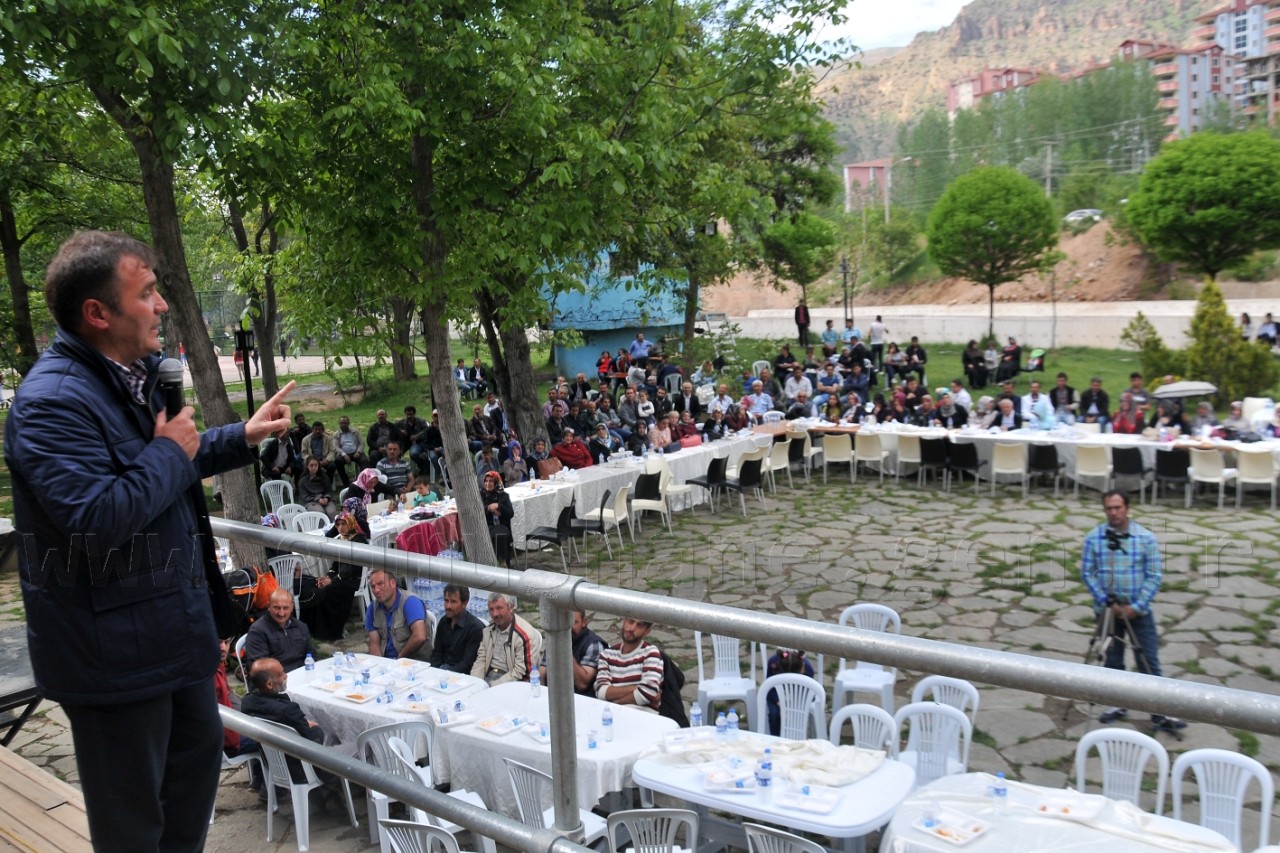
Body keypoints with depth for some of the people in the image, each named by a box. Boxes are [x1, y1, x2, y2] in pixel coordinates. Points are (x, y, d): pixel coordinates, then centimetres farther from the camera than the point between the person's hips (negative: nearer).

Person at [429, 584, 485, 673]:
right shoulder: (443, 622, 9)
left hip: (462, 673, -6)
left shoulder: (475, 627, -12)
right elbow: (437, 653, 12)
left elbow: (468, 663, -14)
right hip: (442, 667, 6)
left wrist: (447, 674, -24)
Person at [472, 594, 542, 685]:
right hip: (489, 676, 6)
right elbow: (481, 660, 10)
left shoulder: (525, 635, -14)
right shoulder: (488, 630, 8)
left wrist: (493, 686, -20)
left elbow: (520, 672, -16)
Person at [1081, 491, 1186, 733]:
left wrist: (1136, 606, -13)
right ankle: (1117, 705, 25)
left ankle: (1160, 713, 6)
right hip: (1107, 610, 1)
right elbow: (1086, 572, -3)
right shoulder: (1093, 538, -4)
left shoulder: (1146, 538, -6)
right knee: (1113, 660, 11)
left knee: (1149, 662, 0)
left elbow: (1154, 576, -6)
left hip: (1138, 610, -1)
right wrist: (1107, 602, -11)